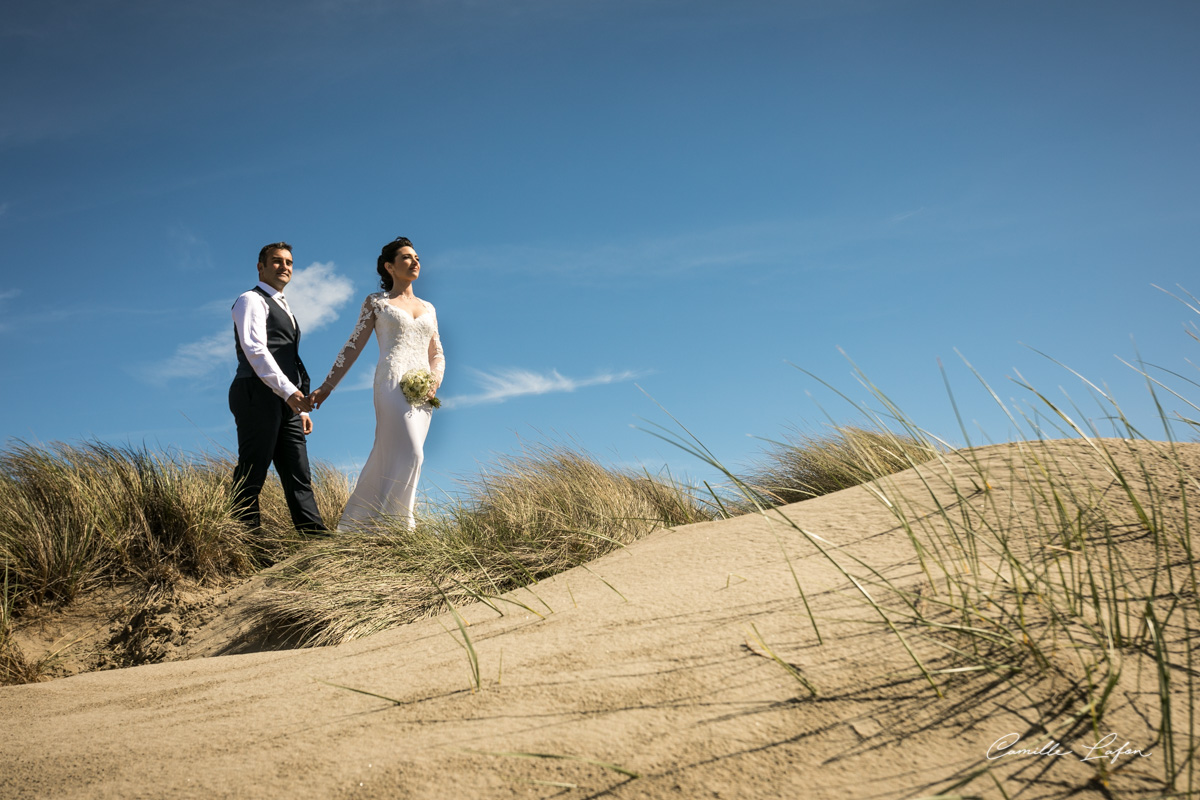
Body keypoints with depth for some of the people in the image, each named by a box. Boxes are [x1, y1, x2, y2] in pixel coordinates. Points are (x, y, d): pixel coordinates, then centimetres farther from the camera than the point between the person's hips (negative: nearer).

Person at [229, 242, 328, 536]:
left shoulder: (283, 308, 29)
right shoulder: (252, 300, 1)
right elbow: (255, 349, -14)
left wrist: (301, 408, 20)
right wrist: (288, 390, -23)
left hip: (285, 401, 9)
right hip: (259, 395, -9)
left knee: (299, 476, 2)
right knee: (252, 473, -9)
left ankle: (317, 538, -1)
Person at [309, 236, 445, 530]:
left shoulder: (428, 308, 21)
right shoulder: (376, 302, 9)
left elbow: (437, 354, 19)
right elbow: (353, 347, 6)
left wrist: (434, 382, -2)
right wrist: (327, 386, 0)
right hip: (392, 383, -5)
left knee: (387, 460, 3)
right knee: (409, 454, -18)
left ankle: (355, 525, 9)